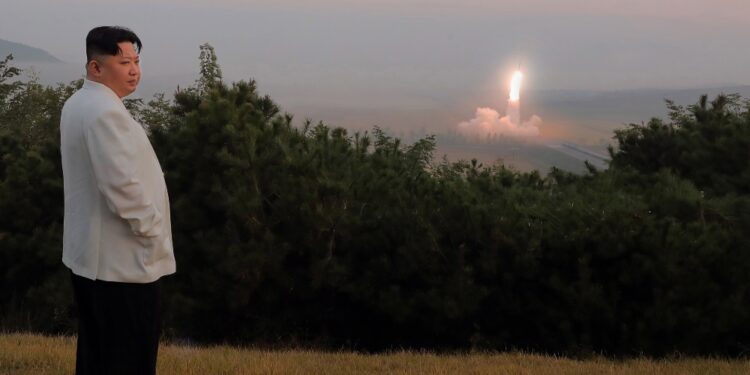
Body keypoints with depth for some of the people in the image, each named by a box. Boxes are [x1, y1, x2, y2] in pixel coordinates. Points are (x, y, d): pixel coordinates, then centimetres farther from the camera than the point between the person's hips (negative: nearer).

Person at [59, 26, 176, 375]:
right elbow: (123, 187, -26)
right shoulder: (105, 111, -20)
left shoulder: (77, 105, 12)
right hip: (122, 261, -10)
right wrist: (153, 233, -13)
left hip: (89, 255, 10)